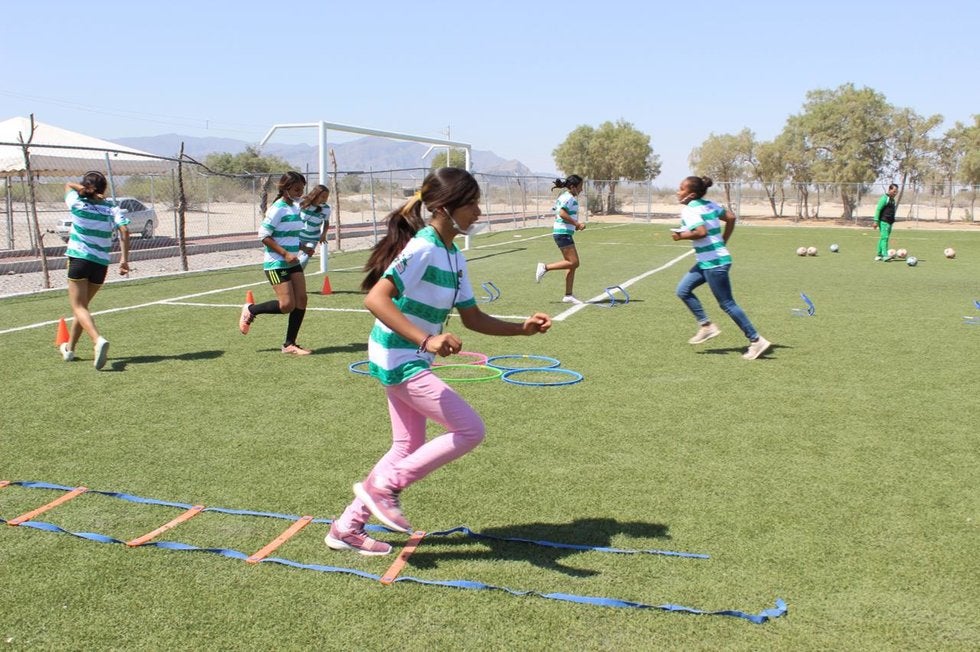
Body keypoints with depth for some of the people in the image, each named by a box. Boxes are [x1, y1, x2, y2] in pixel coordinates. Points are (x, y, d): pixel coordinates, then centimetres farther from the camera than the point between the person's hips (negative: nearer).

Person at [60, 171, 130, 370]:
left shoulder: (78, 204, -1)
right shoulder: (112, 208, 2)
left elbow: (68, 185, 17)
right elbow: (124, 230, -12)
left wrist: (85, 191, 0)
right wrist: (124, 259, -14)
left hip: (79, 259, -4)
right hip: (101, 264, 4)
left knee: (78, 307, -6)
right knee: (82, 305, 20)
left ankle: (99, 340, -32)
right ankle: (70, 348, 30)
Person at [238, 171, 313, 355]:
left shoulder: (296, 207, 11)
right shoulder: (278, 209, -15)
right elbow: (264, 235, -18)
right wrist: (285, 254, -23)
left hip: (293, 262, 8)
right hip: (276, 264, -8)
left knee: (301, 300, -1)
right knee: (287, 305, -13)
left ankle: (289, 345, 8)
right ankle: (250, 310, 13)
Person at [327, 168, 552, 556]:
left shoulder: (453, 257, 9)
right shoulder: (422, 249, -20)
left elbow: (473, 318, 14)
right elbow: (375, 299, -31)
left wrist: (522, 328, 2)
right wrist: (427, 341, -39)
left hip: (409, 361, 10)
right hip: (399, 360, -10)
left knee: (409, 449, 16)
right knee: (470, 430, -8)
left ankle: (346, 528, 26)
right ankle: (383, 486, 2)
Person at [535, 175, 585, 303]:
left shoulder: (563, 197, 19)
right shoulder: (569, 197, -11)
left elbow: (557, 214, 23)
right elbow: (562, 213, -24)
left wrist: (575, 225, 17)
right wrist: (577, 224, -18)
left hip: (559, 232, 11)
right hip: (563, 233, -11)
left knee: (572, 264, 8)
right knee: (574, 262, -12)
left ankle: (568, 295, 8)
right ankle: (545, 267, -6)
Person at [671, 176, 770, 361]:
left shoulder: (689, 210, -15)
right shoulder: (709, 204, 11)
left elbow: (701, 232, -29)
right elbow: (731, 217, 16)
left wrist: (681, 236, -14)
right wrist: (723, 242, 19)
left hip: (714, 263, -10)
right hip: (707, 262, 10)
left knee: (727, 304, -2)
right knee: (683, 290, 12)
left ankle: (756, 341, 4)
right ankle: (706, 325, 15)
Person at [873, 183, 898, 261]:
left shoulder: (892, 199, 19)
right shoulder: (884, 198, -8)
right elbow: (878, 209, -13)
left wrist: (892, 220, 26)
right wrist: (876, 221, -18)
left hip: (889, 222, 9)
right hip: (884, 222, -9)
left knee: (882, 238, 10)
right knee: (885, 237, -16)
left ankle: (879, 255, 14)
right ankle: (885, 255, -24)